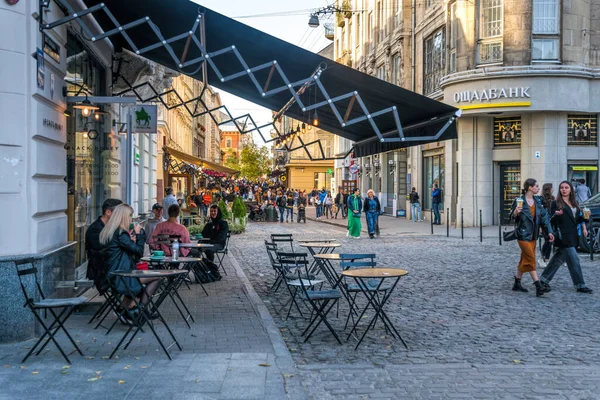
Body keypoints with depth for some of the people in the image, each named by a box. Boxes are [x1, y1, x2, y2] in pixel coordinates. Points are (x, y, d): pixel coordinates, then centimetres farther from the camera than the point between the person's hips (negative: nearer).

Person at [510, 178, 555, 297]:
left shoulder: (537, 201, 7)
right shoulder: (519, 200, -11)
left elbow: (544, 216, 7)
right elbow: (512, 216, -5)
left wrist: (549, 231, 0)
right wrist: (515, 214, -29)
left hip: (533, 234, 7)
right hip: (523, 234, -7)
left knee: (525, 259, 12)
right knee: (531, 259, -10)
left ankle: (517, 284, 23)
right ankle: (538, 286, -10)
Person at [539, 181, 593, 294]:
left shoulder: (574, 203, 13)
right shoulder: (556, 203, -5)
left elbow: (579, 217, 20)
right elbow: (552, 221, -7)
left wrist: (583, 227, 7)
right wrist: (556, 215, -27)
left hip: (573, 236, 7)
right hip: (564, 237, -7)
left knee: (558, 259, 10)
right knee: (574, 260, -6)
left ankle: (544, 280, 19)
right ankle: (580, 285, 3)